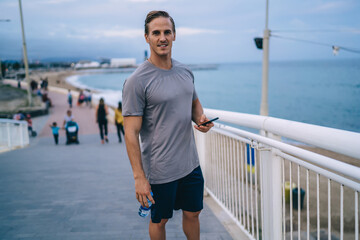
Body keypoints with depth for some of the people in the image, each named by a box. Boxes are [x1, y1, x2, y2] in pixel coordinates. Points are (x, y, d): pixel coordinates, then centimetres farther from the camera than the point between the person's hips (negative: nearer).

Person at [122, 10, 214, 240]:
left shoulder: (185, 71, 5)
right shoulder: (137, 81, -15)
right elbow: (131, 133, -17)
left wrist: (201, 118, -2)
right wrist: (139, 177, -20)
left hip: (191, 164, 6)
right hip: (160, 170, -5)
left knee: (193, 213, 19)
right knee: (159, 220, 13)